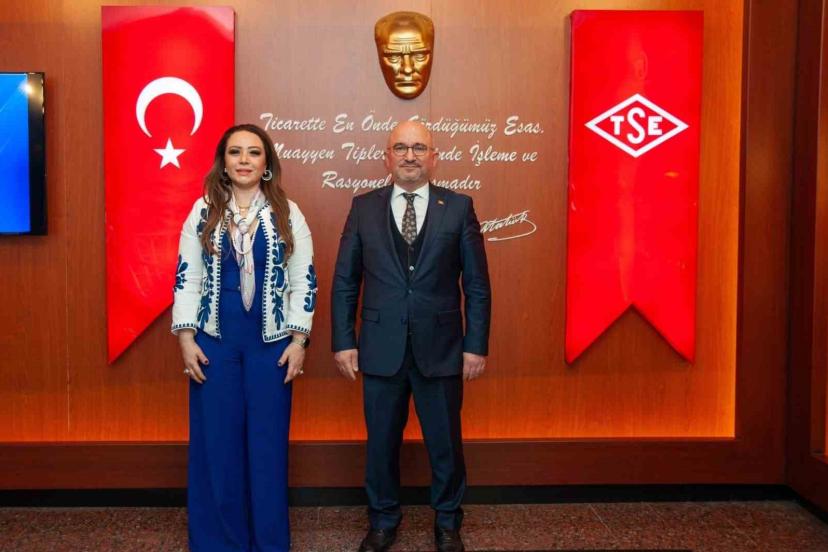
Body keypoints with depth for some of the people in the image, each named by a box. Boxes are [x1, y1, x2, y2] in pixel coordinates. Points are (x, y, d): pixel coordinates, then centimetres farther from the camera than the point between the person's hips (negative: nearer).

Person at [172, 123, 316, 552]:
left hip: (271, 342, 0)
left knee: (268, 440, 7)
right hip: (213, 341, 1)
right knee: (216, 440, 7)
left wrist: (298, 340, -5)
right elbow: (186, 278, 3)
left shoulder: (288, 214, 2)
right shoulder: (203, 212, 4)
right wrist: (186, 338, -4)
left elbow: (304, 281, 1)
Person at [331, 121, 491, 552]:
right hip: (380, 349, 1)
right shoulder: (364, 207, 4)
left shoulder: (459, 207, 1)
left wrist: (476, 345, -3)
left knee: (445, 442, 12)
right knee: (381, 441, 14)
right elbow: (344, 282, 4)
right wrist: (344, 341, -1)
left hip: (440, 348, 0)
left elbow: (477, 284, 0)